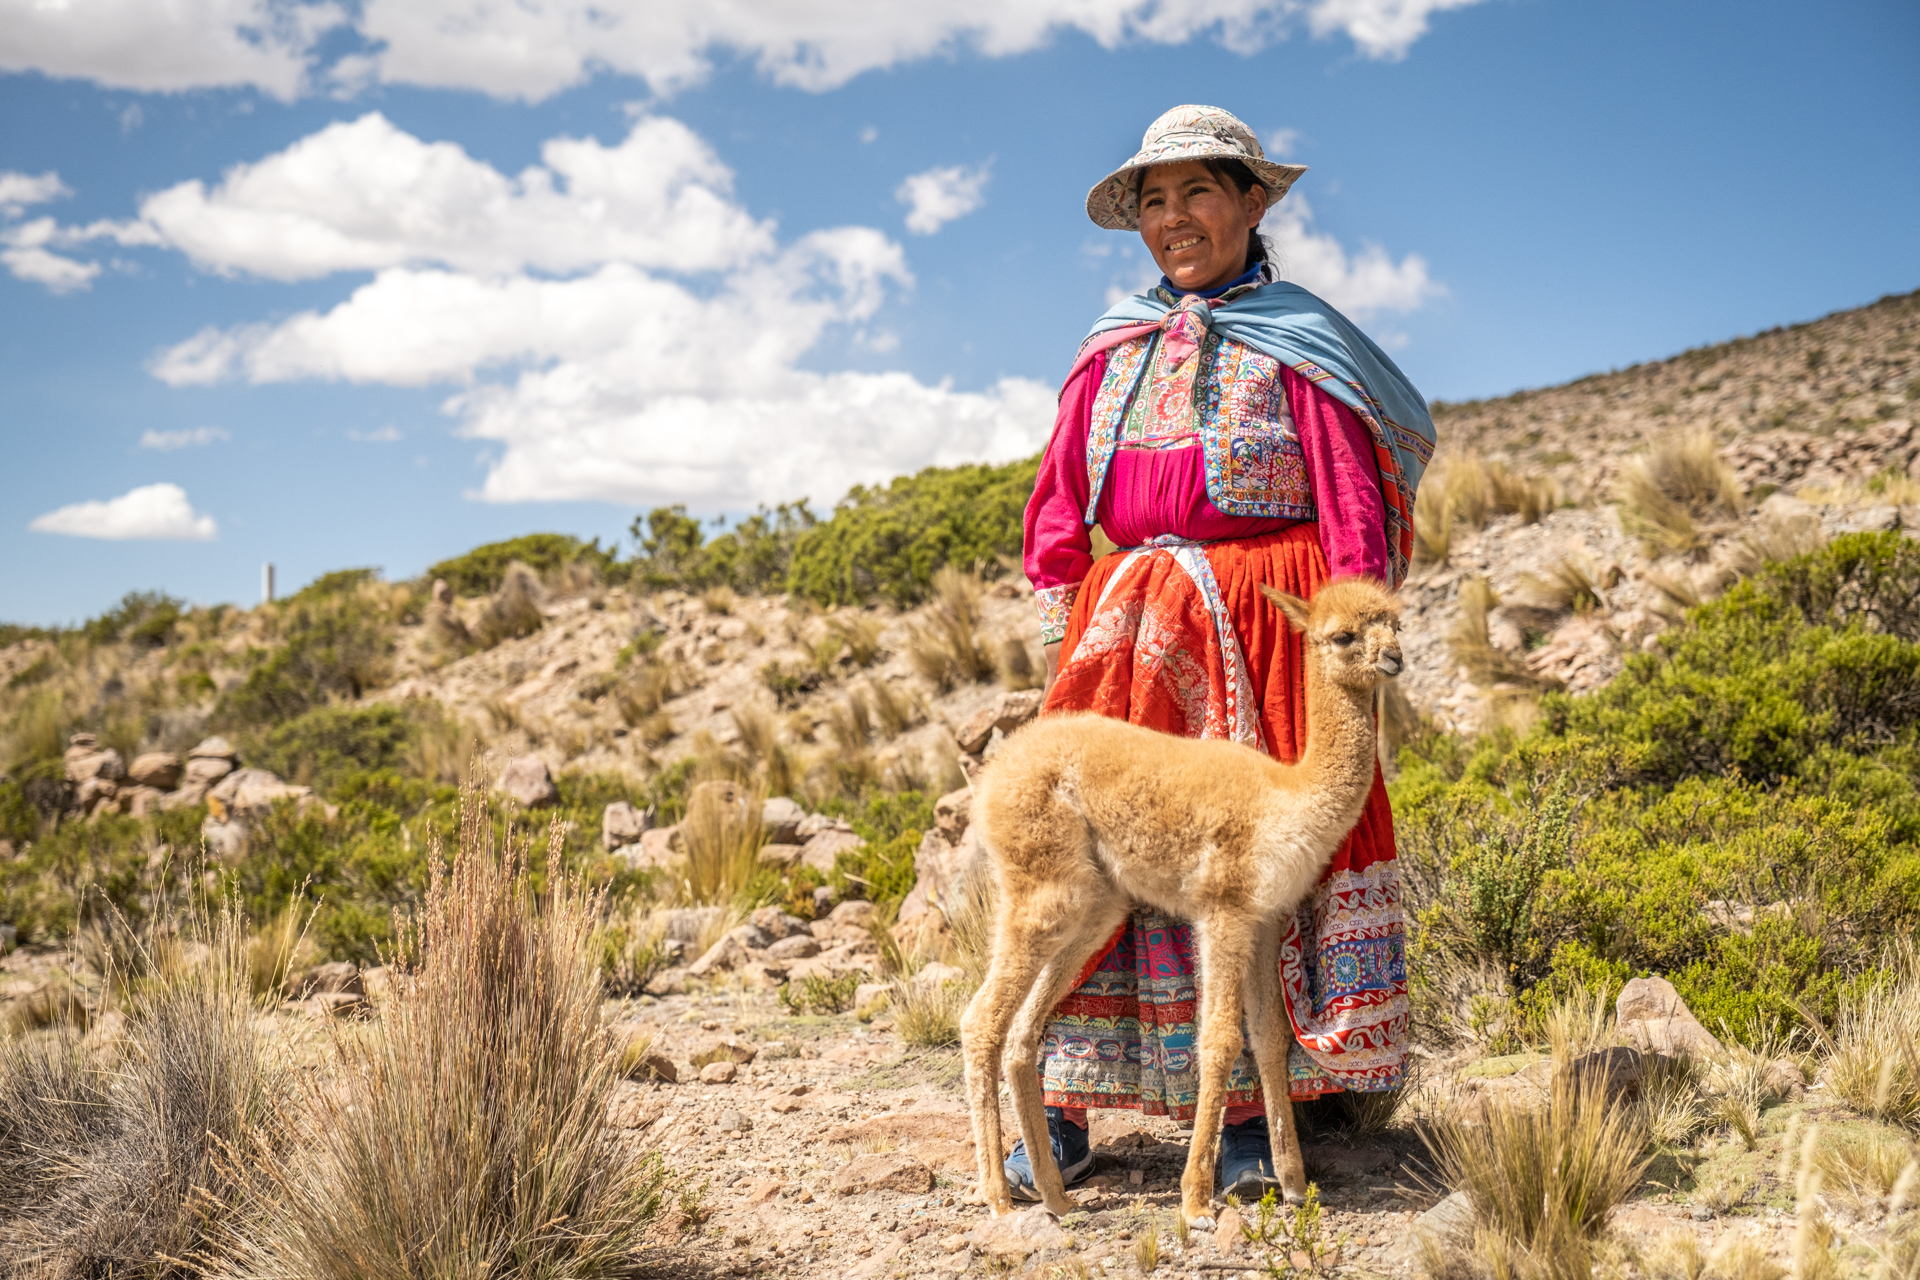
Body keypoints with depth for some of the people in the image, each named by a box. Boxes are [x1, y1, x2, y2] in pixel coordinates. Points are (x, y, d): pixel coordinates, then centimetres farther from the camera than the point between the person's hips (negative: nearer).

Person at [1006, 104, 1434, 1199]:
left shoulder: (1295, 345, 3)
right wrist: (1059, 626, 7)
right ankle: (1064, 1110, 1)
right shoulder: (1116, 348, 15)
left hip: (1260, 617, -3)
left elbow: (1352, 501, -1)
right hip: (1130, 618, 4)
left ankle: (1248, 1113, 4)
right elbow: (1060, 501, 15)